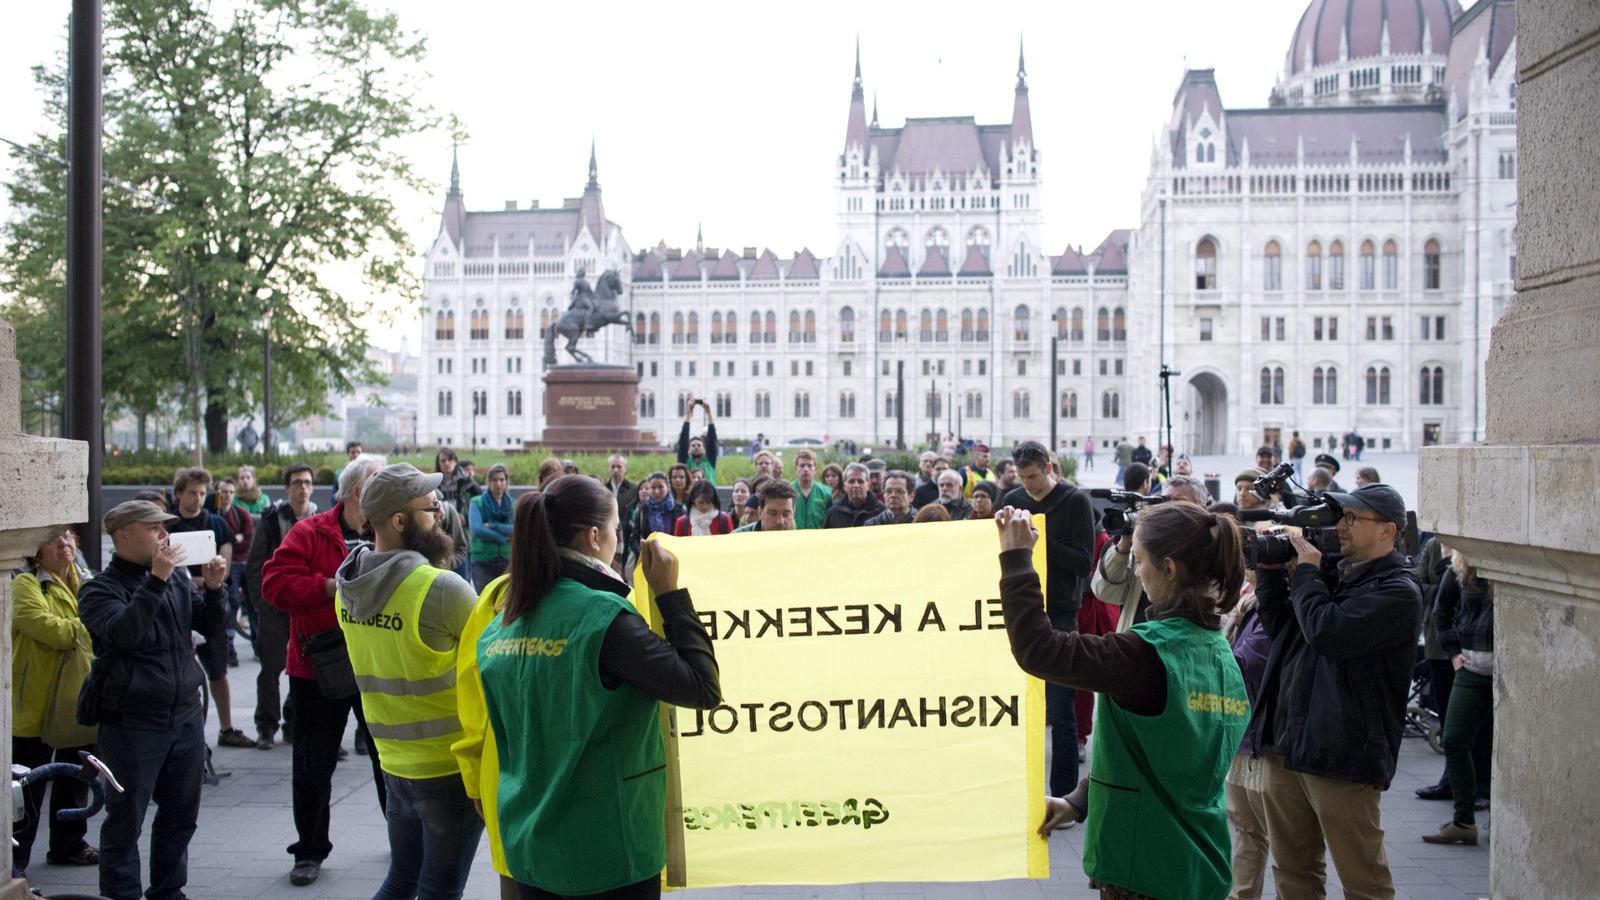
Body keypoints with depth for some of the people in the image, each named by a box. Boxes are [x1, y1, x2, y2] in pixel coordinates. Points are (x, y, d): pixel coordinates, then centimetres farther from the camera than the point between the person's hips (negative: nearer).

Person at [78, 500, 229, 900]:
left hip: (186, 715, 6)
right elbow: (123, 633, -25)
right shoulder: (99, 590, -7)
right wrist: (156, 581, -28)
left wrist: (213, 588, -7)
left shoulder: (177, 578, 8)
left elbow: (211, 625, 10)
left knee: (181, 814, 14)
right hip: (132, 724, -5)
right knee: (126, 819, 0)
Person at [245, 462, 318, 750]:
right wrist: (262, 604, -7)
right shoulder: (271, 519, -1)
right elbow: (255, 567, -1)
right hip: (275, 606, -2)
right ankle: (266, 727, 12)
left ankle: (295, 724, 19)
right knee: (271, 668, 2)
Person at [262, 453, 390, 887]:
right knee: (313, 763, 8)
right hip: (319, 670, -2)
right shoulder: (309, 533, -5)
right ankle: (310, 850, 24)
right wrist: (330, 587, -21)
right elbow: (275, 582, -14)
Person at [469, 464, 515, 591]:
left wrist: (493, 527, -15)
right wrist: (505, 538, -9)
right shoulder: (476, 503, 2)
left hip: (508, 560, 2)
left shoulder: (513, 504, 8)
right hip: (483, 561, -2)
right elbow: (476, 530, -13)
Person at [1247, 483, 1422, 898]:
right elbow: (1280, 626, 18)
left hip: (1341, 755, -8)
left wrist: (1305, 569, -10)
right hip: (1284, 746, 8)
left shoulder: (1398, 591, -12)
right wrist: (1269, 568, 6)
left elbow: (1325, 631, -24)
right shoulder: (1335, 573, 15)